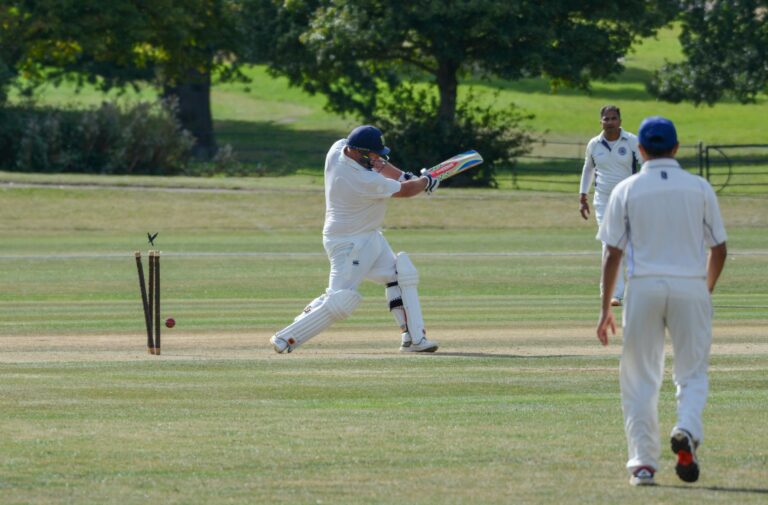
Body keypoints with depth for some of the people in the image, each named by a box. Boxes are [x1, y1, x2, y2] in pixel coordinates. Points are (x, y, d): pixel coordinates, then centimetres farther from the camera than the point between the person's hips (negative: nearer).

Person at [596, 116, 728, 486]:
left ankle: (643, 462, 2)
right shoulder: (699, 188, 5)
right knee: (693, 372, 10)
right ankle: (687, 430, -19)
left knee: (640, 376, 8)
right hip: (691, 288, 0)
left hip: (644, 288, 0)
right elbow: (718, 249, 7)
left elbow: (613, 253, -1)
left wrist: (606, 308, 4)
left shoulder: (627, 190, 2)